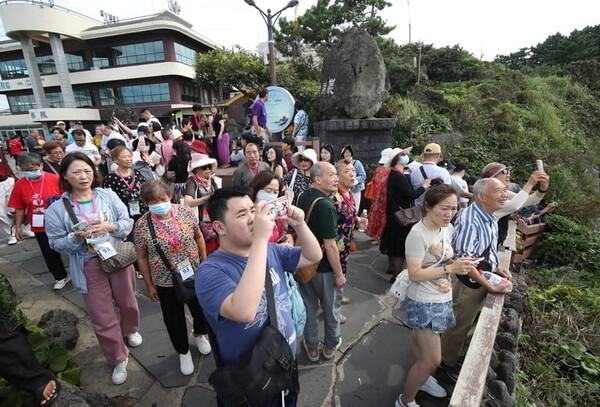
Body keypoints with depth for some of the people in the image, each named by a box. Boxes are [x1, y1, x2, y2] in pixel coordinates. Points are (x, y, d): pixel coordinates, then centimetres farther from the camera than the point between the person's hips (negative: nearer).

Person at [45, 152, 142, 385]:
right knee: (103, 318, 7)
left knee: (127, 303, 21)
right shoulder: (57, 209, -7)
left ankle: (130, 330, 53)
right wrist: (76, 238, -22)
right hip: (89, 267, -1)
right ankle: (119, 359, 28)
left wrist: (111, 227, -21)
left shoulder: (109, 196, -4)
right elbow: (56, 243, -3)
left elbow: (127, 222, -2)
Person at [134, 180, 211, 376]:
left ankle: (199, 334, 50)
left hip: (194, 275, 1)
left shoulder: (185, 212, -11)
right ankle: (183, 352, 45)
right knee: (174, 320, 16)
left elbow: (198, 236, 2)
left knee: (202, 311, 15)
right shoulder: (142, 225, -12)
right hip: (166, 282, 0)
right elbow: (142, 258, -3)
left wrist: (205, 261, 4)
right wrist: (150, 286, 0)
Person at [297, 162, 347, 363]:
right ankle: (330, 346, 40)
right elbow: (330, 245, -27)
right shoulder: (326, 206, -27)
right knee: (331, 308, 18)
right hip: (323, 268, -6)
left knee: (309, 306, 20)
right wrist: (339, 274, -16)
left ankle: (312, 348, 38)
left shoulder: (303, 197, -3)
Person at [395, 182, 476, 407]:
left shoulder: (448, 228, -1)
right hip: (424, 303, -7)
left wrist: (459, 263, -6)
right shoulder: (417, 234, -26)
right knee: (432, 360, 1)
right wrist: (451, 269, -30)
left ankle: (421, 377, 52)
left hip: (443, 299, 8)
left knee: (420, 340, 28)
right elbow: (415, 274, -26)